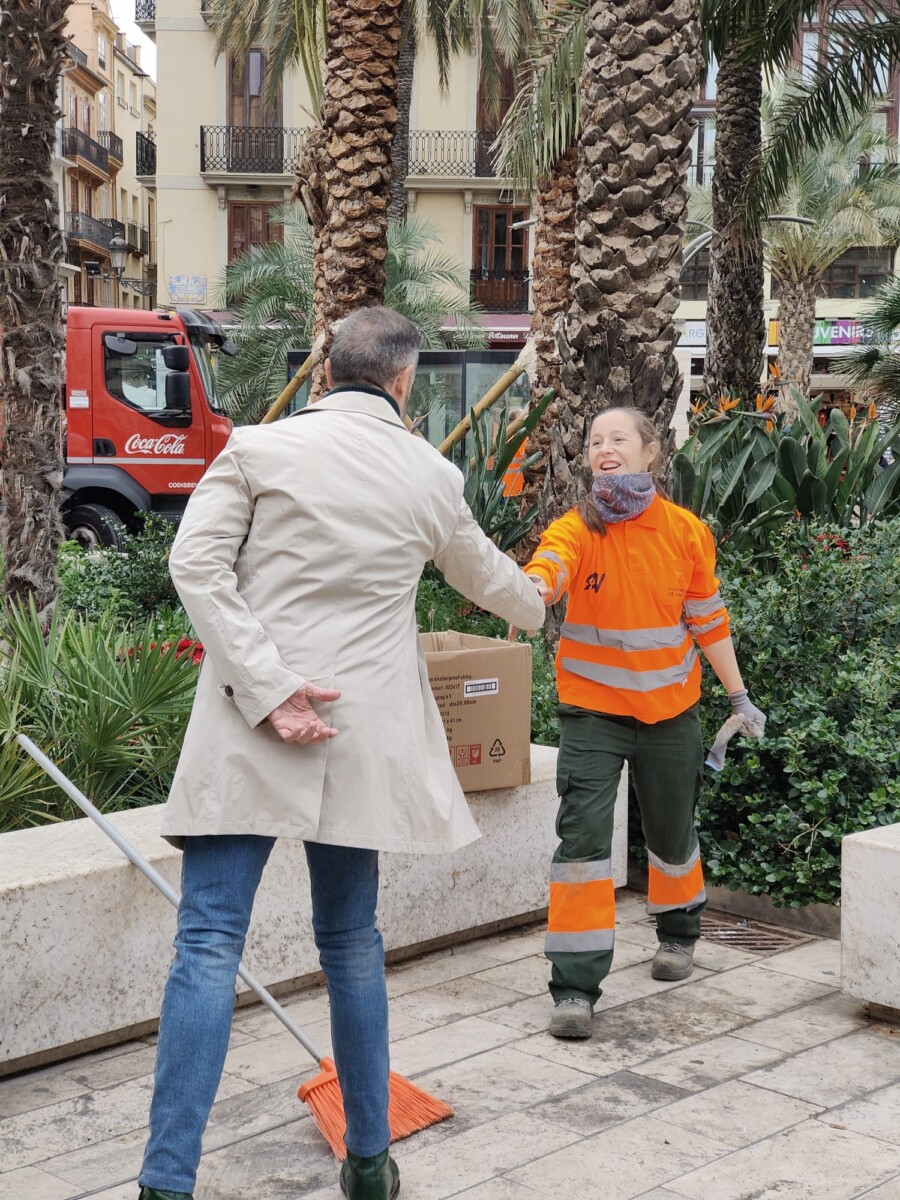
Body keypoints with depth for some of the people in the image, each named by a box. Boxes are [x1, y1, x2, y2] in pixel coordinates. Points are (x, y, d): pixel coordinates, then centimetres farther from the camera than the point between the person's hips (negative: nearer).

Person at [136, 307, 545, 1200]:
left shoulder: (260, 447, -1)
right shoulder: (432, 475, 6)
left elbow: (196, 563, -11)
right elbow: (485, 578, 24)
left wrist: (266, 688, -12)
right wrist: (536, 607, 46)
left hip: (248, 729, -2)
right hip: (360, 733, 2)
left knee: (208, 944, -3)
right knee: (351, 942, 15)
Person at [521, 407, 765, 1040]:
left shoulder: (688, 531, -5)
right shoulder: (578, 528, -12)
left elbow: (708, 618, 5)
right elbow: (548, 566, -36)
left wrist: (738, 694, 7)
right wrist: (533, 590, -60)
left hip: (670, 708, 2)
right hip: (593, 708, -2)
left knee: (672, 829, 19)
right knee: (583, 834, -14)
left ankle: (678, 933, 48)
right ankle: (575, 987, -6)